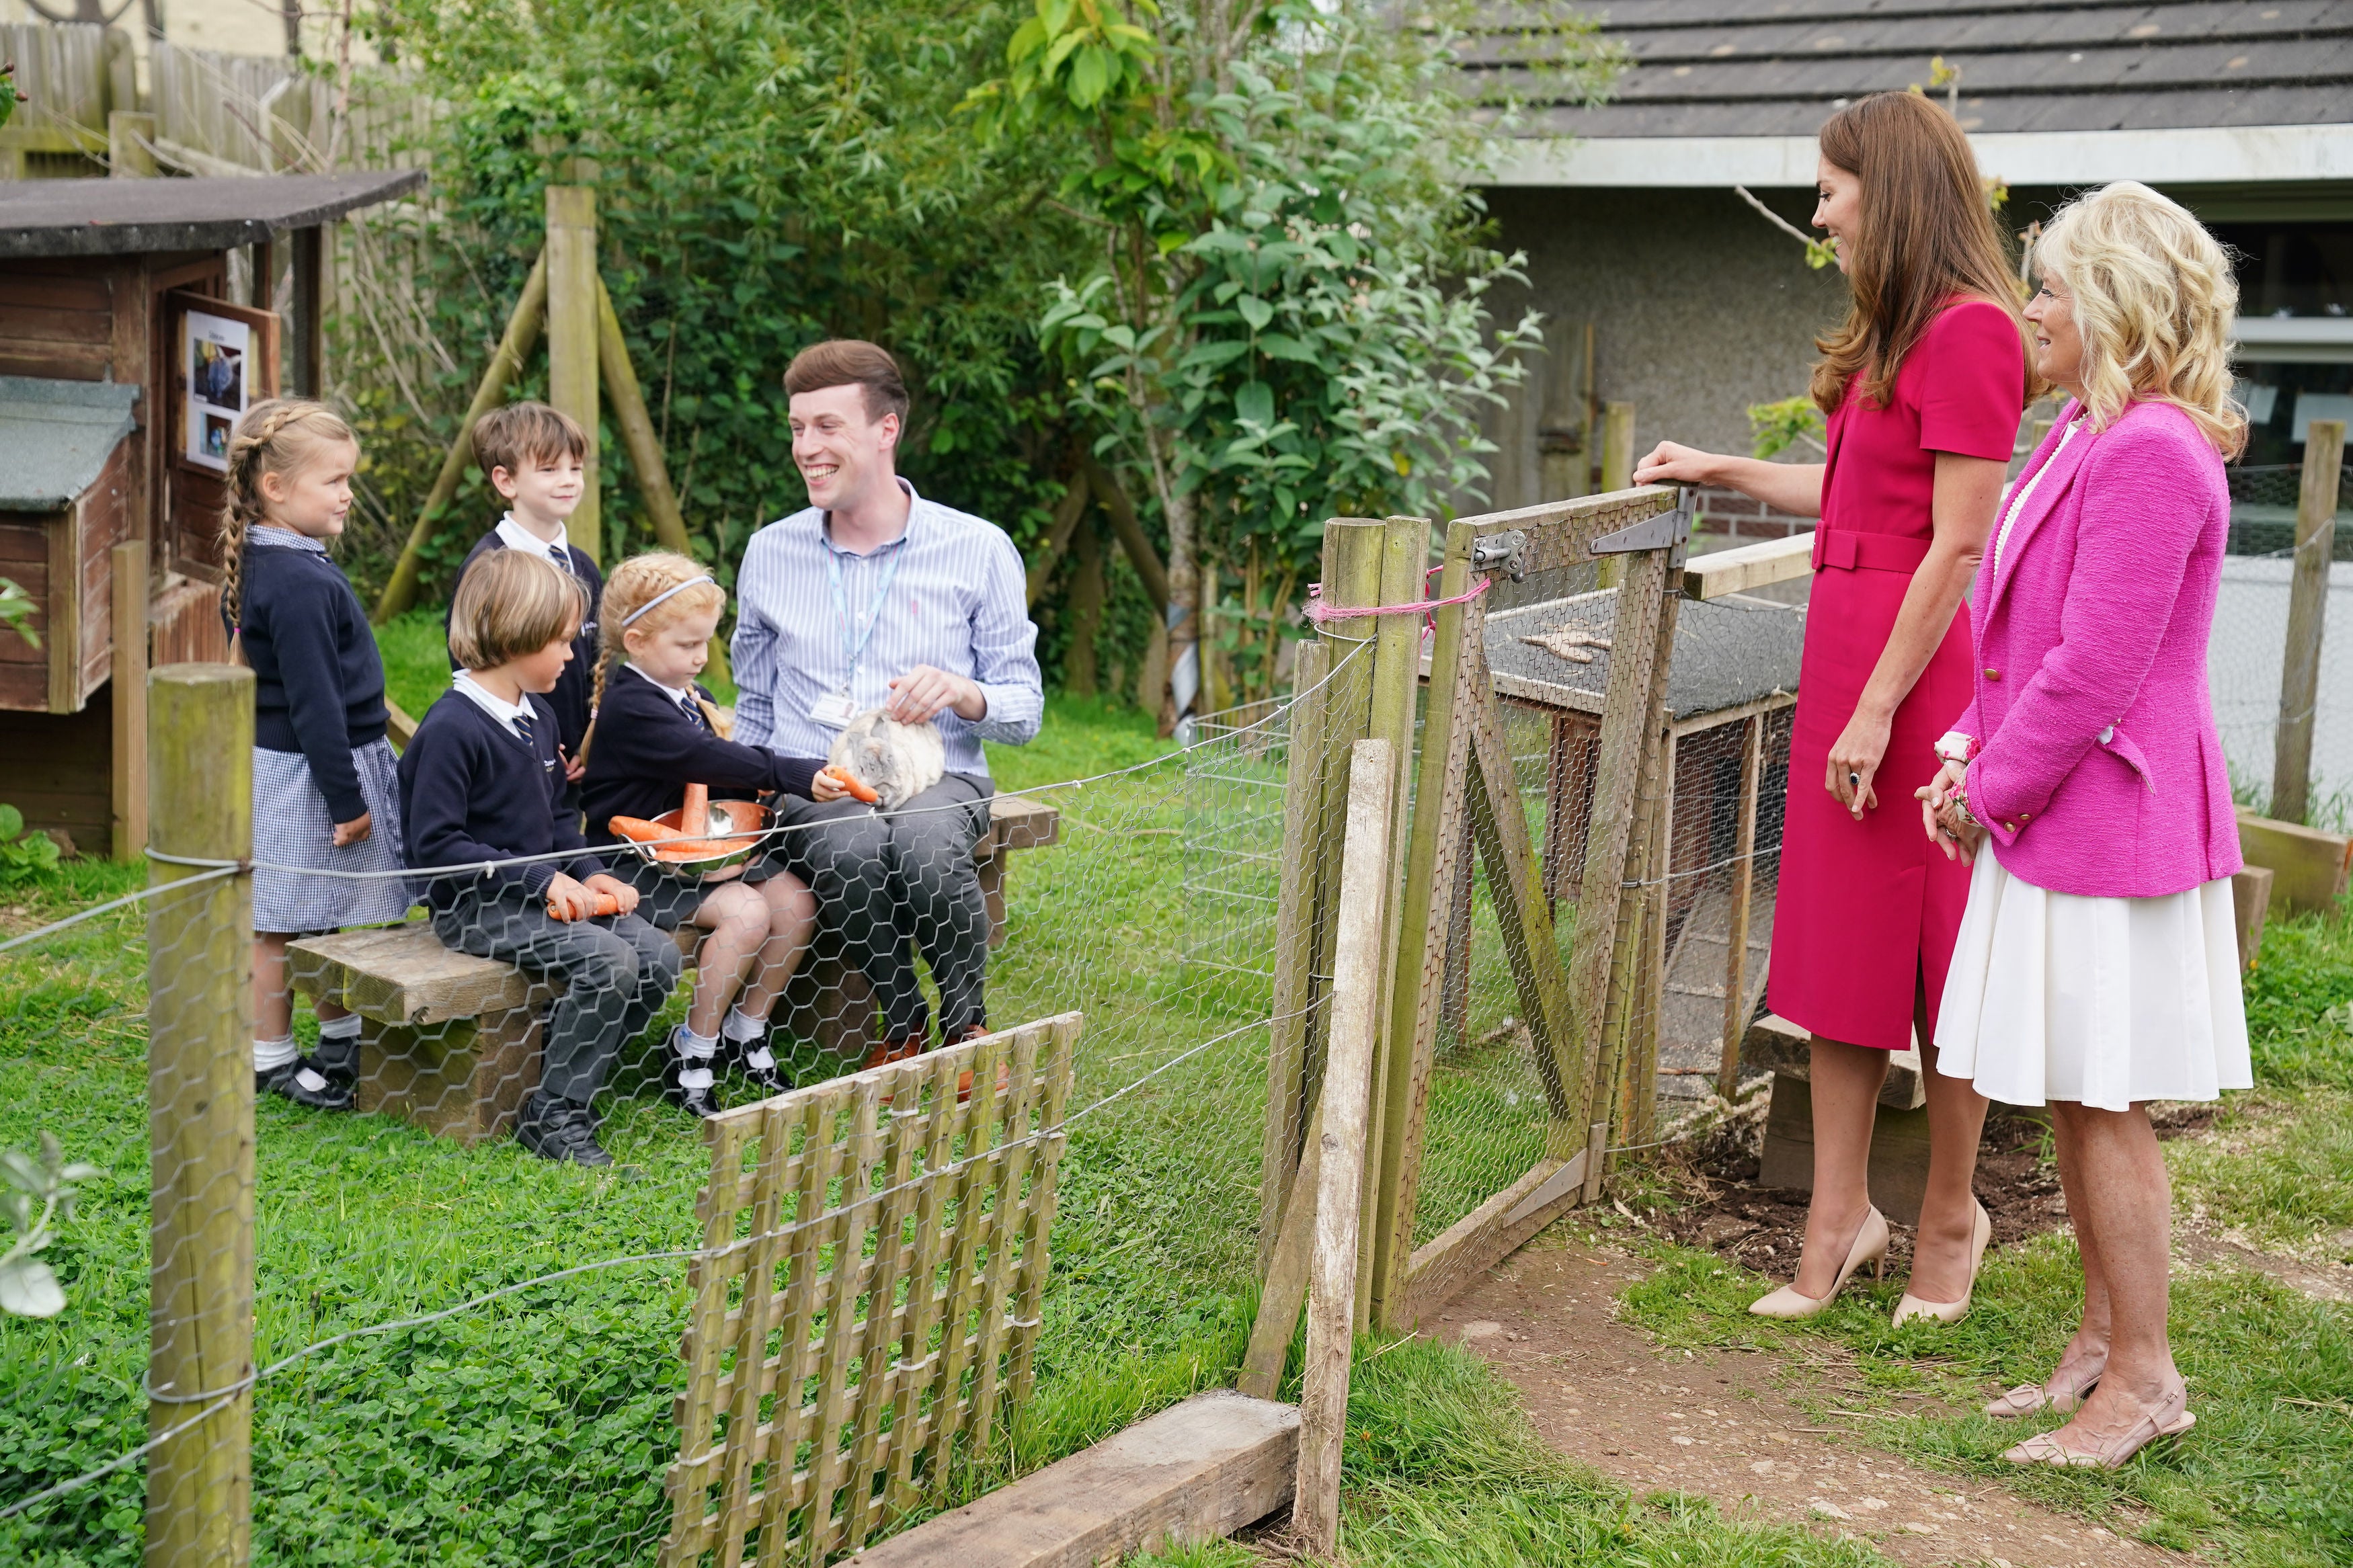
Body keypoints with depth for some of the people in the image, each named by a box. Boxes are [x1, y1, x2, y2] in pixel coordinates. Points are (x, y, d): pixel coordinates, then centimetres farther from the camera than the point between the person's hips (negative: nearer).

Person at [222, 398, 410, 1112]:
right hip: (303, 775, -10)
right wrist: (345, 797, -17)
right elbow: (313, 701, -22)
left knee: (326, 917, 19)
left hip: (279, 760, 10)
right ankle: (271, 1062, 12)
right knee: (282, 924, 2)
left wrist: (351, 779, 22)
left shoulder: (261, 564, 9)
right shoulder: (300, 583, -23)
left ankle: (341, 1044, 31)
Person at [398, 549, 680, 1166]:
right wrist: (540, 879, -21)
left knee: (659, 957, -7)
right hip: (474, 905, -9)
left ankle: (570, 1071, 4)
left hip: (545, 891, 9)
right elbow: (435, 845, -19)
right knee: (608, 961, -26)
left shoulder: (537, 716, 13)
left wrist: (588, 873, 3)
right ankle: (554, 1115, -14)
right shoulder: (452, 728, -16)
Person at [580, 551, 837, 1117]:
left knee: (794, 898, -8)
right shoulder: (629, 707, -18)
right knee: (745, 912, -27)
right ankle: (692, 1056, -12)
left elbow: (722, 780, 14)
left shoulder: (689, 695, 13)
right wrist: (801, 776, -33)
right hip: (639, 866, -9)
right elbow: (710, 761, -30)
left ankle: (746, 1034, 7)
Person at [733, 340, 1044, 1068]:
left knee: (923, 840, -38)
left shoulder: (978, 550, 2)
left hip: (938, 777, -1)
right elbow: (754, 707, 20)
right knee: (851, 849, -36)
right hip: (812, 786, 1)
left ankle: (968, 1026, -12)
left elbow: (1025, 709, 5)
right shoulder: (769, 553, 11)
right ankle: (902, 1023, -11)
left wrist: (962, 693, -18)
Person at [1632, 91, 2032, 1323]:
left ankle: (1950, 1216, 21)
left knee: (1929, 947, 4)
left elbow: (1958, 542, -18)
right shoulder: (1891, 334, 14)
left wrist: (1880, 707, -18)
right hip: (1844, 646, 9)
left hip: (1916, 666, -9)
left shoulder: (1969, 331, -14)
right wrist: (1724, 472, 29)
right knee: (1838, 944, 11)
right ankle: (1839, 1220, 19)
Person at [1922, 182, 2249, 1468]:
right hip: (2060, 814, 10)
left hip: (2112, 820, -10)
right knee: (2070, 1100, 15)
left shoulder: (2152, 455, -19)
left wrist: (1994, 791, -11)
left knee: (2102, 1101, -2)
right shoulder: (2087, 434, 13)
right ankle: (2101, 1343, 27)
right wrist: (1971, 755, 8)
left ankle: (2143, 1378, 10)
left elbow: (2093, 670, -22)